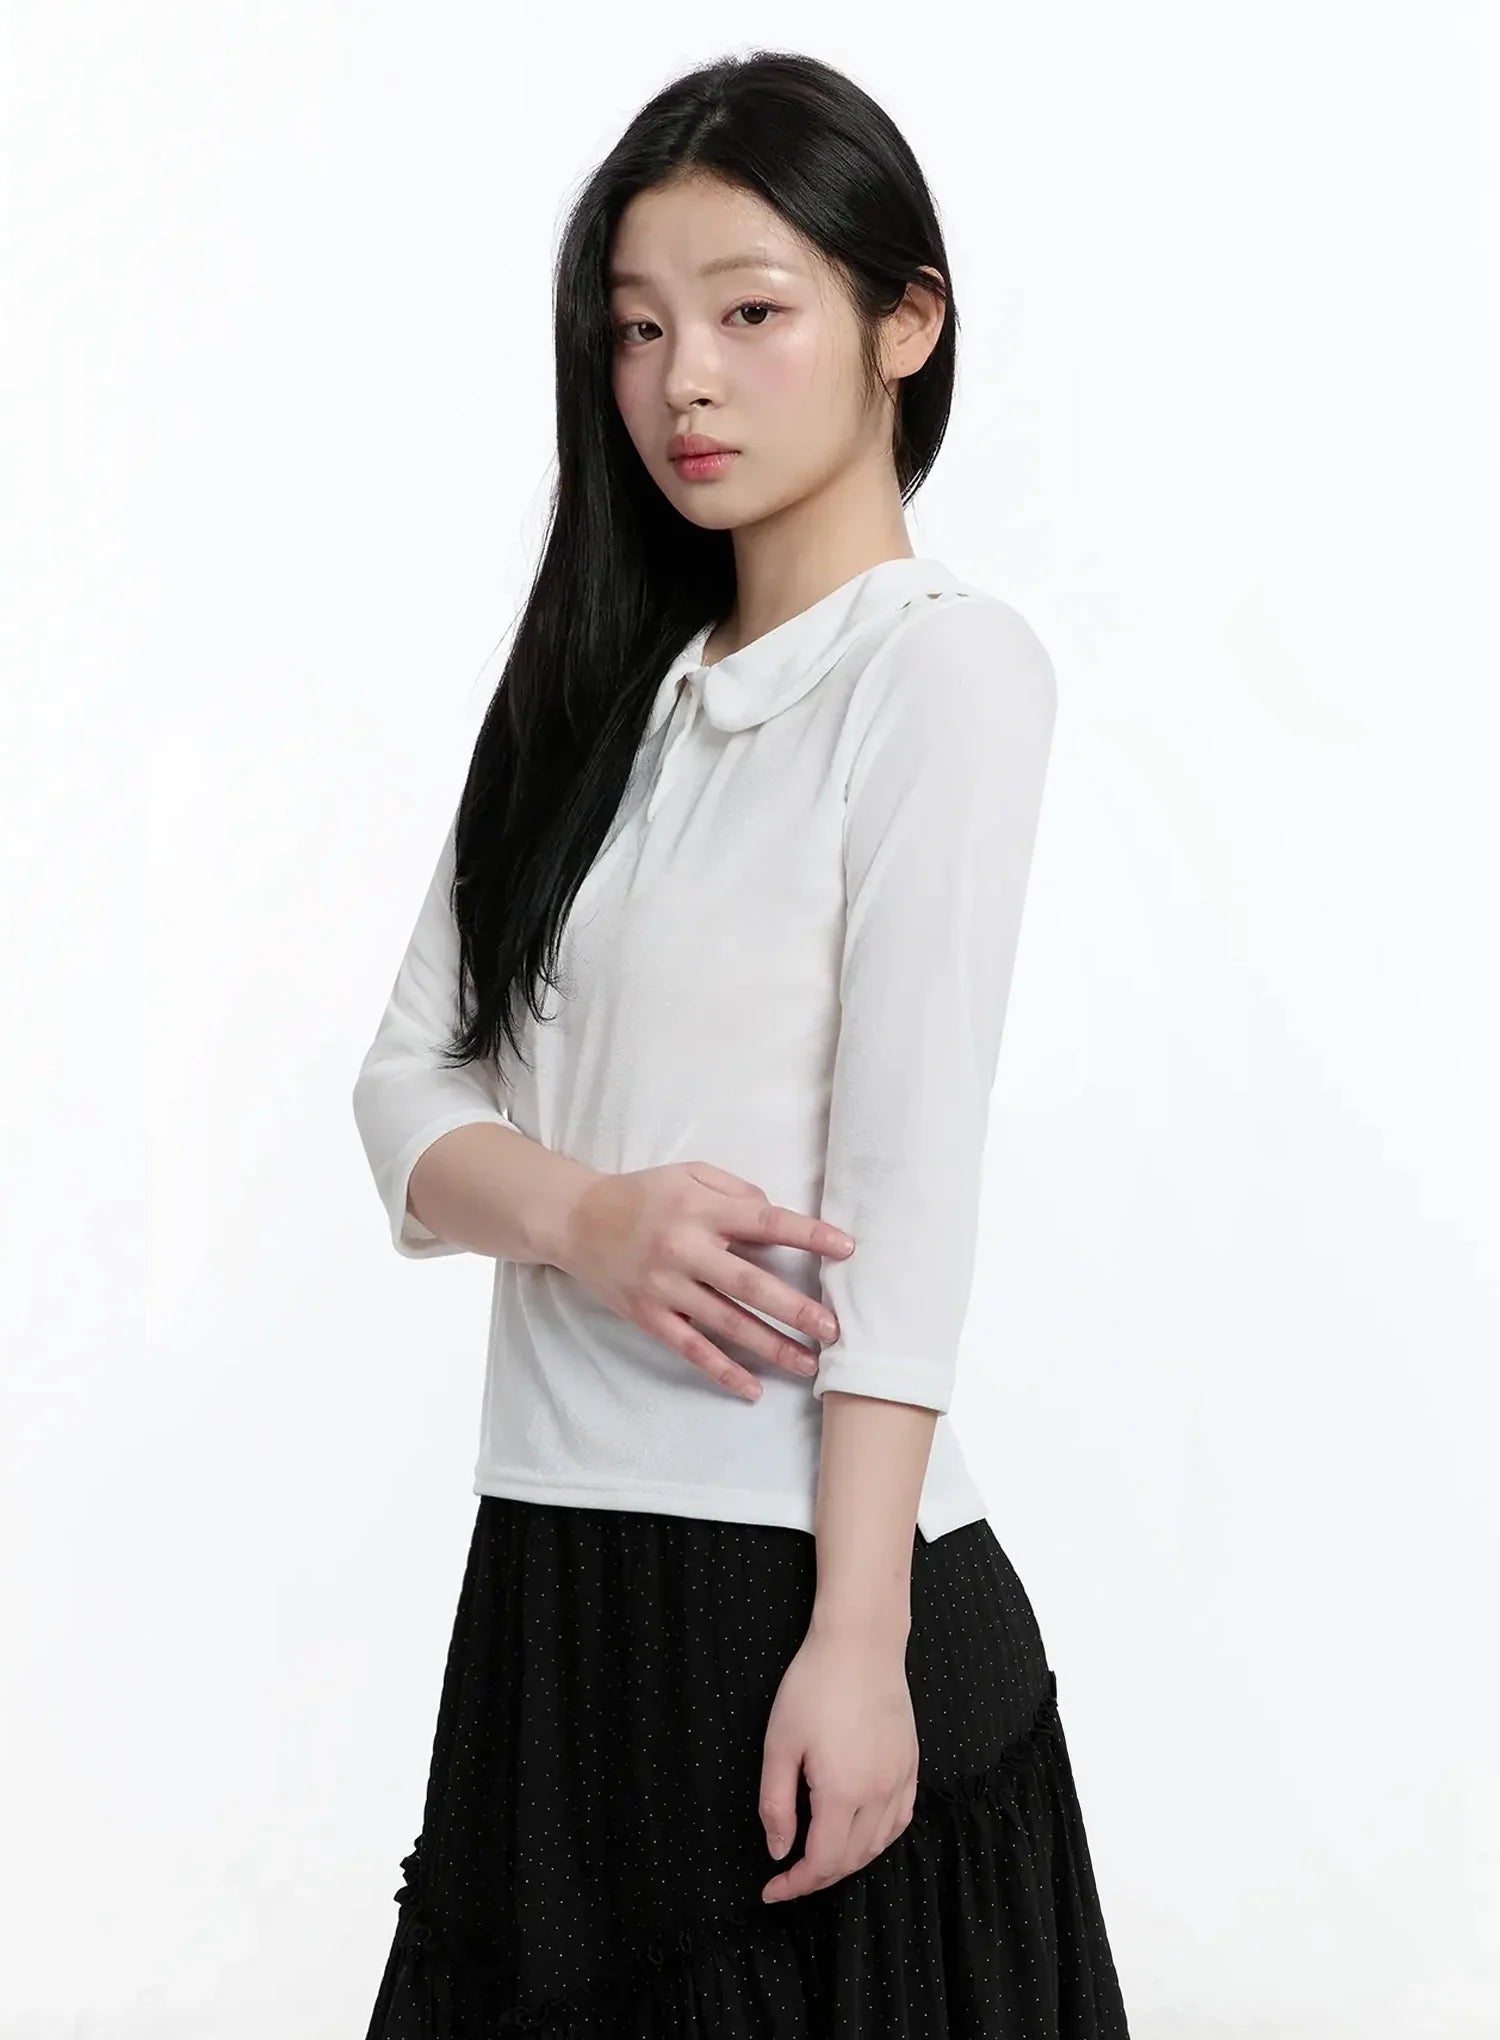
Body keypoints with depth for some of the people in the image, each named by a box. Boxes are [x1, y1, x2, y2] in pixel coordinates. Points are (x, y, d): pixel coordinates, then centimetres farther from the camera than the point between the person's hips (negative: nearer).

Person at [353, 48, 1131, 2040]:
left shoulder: (941, 661, -6)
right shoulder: (604, 692, 14)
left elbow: (910, 1180, -14)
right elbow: (408, 1088, 7)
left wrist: (857, 1642, -18)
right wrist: (581, 1212, -15)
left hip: (802, 1571, -6)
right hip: (548, 1569, 6)